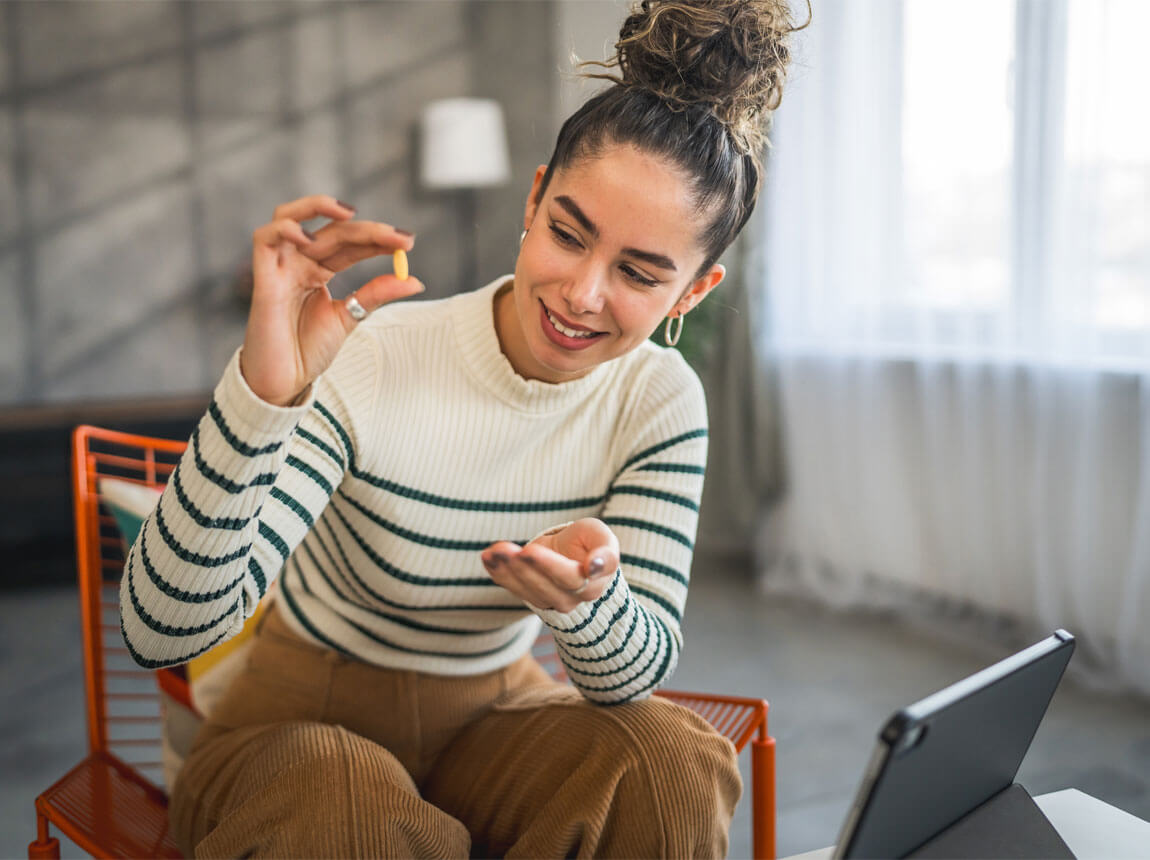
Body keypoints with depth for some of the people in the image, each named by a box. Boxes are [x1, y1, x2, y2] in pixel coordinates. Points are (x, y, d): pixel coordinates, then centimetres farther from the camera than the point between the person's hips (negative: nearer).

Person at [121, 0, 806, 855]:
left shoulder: (661, 400, -11)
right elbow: (163, 632, -31)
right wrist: (260, 392, -46)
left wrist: (584, 599, -38)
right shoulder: (365, 365, -24)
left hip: (493, 714, 4)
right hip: (310, 718, -3)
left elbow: (640, 675, -14)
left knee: (673, 761, -25)